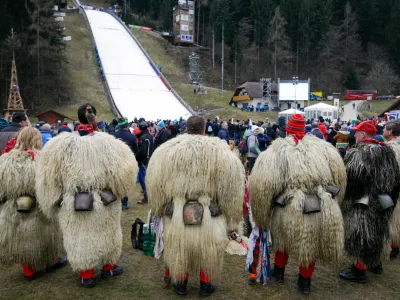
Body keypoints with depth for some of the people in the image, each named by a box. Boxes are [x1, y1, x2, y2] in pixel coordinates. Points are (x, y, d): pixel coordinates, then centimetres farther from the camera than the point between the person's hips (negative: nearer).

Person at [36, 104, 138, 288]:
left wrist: (53, 204, 8)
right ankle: (108, 268, 37)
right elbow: (123, 171, -10)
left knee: (79, 238, 15)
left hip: (72, 204, 0)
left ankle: (86, 276, 28)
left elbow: (50, 178, -4)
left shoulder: (61, 143, -9)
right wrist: (119, 191, 9)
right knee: (107, 235, 20)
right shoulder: (107, 142, -12)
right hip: (103, 202, 0)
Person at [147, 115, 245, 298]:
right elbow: (230, 185, -4)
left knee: (179, 248, 21)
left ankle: (181, 284, 35)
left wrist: (159, 209, 15)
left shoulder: (167, 151, -3)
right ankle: (205, 286, 32)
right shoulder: (219, 151, -7)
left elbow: (155, 185, 2)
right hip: (208, 214, -1)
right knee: (207, 249, 19)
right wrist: (231, 212, 7)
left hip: (176, 215, 1)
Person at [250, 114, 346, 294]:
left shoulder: (276, 151, -3)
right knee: (311, 244, 25)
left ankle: (279, 272, 45)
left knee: (284, 238, 28)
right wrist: (332, 203, 24)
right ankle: (305, 281, 39)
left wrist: (260, 219, 2)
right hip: (323, 210, 2)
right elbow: (340, 176, 11)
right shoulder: (321, 146, 6)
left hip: (292, 211, -1)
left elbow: (261, 187, -9)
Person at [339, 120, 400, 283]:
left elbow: (349, 178, -24)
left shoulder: (358, 153, -19)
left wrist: (345, 197, -9)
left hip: (363, 202, -9)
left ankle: (359, 270, 9)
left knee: (361, 236, 1)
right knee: (376, 232, 22)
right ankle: (375, 263, 36)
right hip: (382, 202, 9)